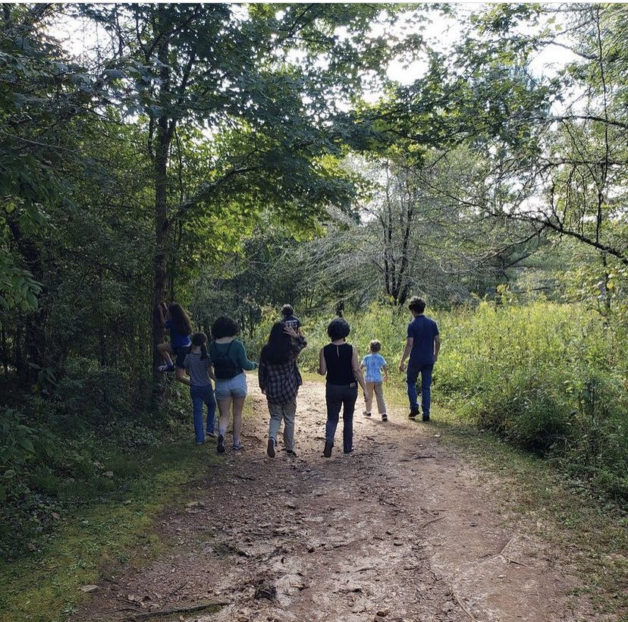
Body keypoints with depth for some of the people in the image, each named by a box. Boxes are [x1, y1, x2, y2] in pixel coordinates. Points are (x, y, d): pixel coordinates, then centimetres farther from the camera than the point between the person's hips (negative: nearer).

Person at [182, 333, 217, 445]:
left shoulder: (188, 357, -6)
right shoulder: (206, 357, -13)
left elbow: (187, 371, 6)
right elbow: (210, 373, -11)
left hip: (194, 388, 2)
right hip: (206, 387, -2)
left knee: (197, 411, 6)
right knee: (211, 406, 25)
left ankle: (199, 438, 5)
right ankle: (210, 429, 21)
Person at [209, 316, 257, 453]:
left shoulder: (213, 345, -5)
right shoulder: (237, 344, -13)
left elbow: (212, 362, 5)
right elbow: (245, 365, -11)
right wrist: (254, 364, 9)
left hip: (221, 384, 1)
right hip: (238, 381, -1)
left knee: (224, 415, 9)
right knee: (237, 413, 14)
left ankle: (221, 434, -20)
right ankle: (236, 443, 20)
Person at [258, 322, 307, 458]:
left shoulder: (265, 351, -6)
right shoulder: (291, 350, -9)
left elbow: (261, 371, 1)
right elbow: (304, 343, 10)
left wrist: (262, 386, 16)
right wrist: (296, 335, -9)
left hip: (272, 391, 1)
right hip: (289, 390, -1)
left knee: (275, 417, 15)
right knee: (289, 419, 13)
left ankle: (272, 438, -13)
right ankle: (289, 448, 23)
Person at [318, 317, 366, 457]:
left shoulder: (325, 350, -7)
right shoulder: (351, 349, -11)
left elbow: (322, 371, -7)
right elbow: (357, 370, -13)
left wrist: (318, 370, 16)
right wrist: (364, 388, -8)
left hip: (332, 388, 0)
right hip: (350, 388, 0)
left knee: (332, 418, 10)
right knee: (348, 418, 17)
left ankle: (329, 440, -16)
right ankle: (347, 447, 24)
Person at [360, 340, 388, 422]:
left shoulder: (366, 358, -4)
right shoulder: (381, 358, 1)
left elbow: (360, 367, -1)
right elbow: (385, 368, 6)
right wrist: (386, 375, 25)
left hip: (369, 380, -1)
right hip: (378, 380, 1)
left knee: (368, 396, 15)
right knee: (380, 397, 0)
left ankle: (368, 411, 29)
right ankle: (383, 413, -12)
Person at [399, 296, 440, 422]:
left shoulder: (412, 325, -11)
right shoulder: (432, 323, 2)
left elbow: (409, 344, -16)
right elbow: (438, 341, 4)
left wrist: (402, 361, -11)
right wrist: (435, 355, 20)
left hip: (415, 360, -4)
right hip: (429, 360, 4)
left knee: (411, 382, 16)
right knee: (426, 387, 10)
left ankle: (414, 408, 6)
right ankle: (426, 414, 9)